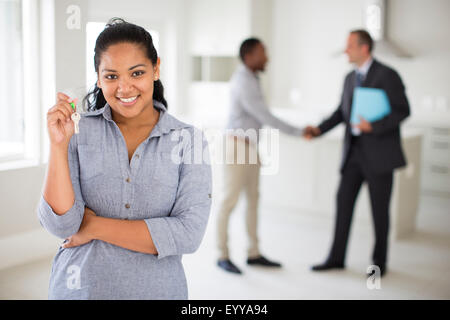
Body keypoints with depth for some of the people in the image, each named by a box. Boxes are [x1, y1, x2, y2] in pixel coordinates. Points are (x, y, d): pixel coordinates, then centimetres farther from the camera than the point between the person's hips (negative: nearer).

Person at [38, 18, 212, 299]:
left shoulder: (188, 139, -8)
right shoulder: (79, 131, -6)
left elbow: (189, 234, -17)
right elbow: (61, 225, -11)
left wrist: (95, 226, -14)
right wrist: (59, 145, -21)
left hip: (156, 288, 0)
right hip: (79, 287, 1)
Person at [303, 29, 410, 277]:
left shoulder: (387, 75, -11)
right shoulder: (350, 78, 12)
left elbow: (403, 111, -13)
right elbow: (341, 113, 13)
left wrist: (373, 126, -25)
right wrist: (318, 130, -1)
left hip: (379, 152, -6)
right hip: (354, 151, 7)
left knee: (379, 207, 4)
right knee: (344, 201, 4)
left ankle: (379, 261, 20)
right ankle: (336, 258, 13)